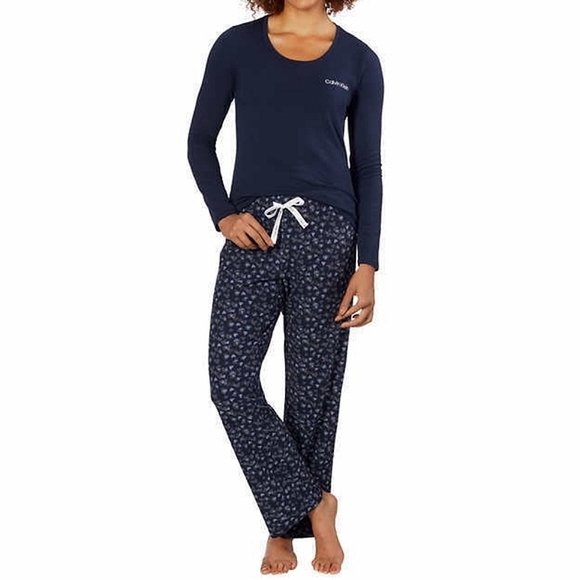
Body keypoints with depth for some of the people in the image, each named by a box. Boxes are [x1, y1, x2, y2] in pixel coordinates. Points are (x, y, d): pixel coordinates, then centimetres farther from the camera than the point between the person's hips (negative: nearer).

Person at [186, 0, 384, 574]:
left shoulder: (358, 59, 5)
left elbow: (367, 167, 5)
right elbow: (200, 140, 10)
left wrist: (367, 266, -2)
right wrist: (223, 214, -5)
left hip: (326, 235, 0)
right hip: (253, 233, 1)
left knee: (313, 388, 3)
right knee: (230, 381, -8)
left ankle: (288, 525, 21)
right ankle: (312, 503, 9)